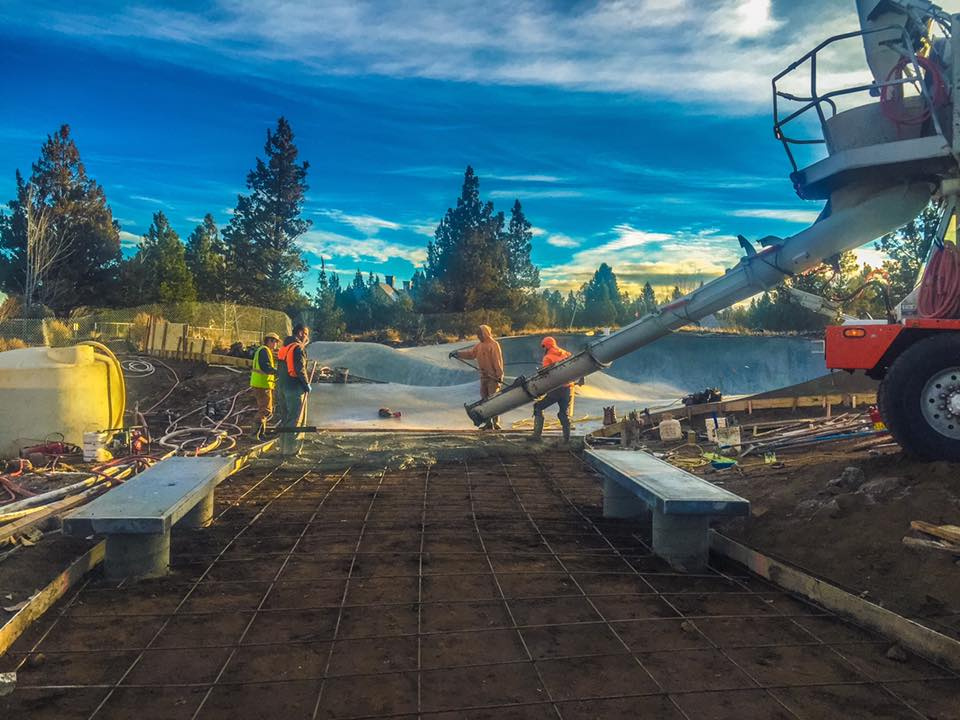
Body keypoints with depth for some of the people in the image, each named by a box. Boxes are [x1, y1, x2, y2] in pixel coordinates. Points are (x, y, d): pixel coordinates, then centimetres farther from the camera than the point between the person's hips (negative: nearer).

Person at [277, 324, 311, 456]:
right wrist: (307, 384, -9)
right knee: (296, 419, -1)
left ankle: (284, 447, 21)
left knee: (285, 419, 16)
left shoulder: (284, 347, 13)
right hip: (296, 388, -9)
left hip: (282, 387, 9)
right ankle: (292, 449, 1)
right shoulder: (299, 348, -14)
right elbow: (300, 369, -19)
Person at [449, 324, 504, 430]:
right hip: (484, 376, 8)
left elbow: (498, 361, -15)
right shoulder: (479, 345, 15)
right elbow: (470, 354, 17)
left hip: (493, 377, -8)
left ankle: (496, 423, -7)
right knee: (484, 399, 8)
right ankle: (488, 423, 14)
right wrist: (457, 353, 7)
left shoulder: (494, 345, -10)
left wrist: (499, 375, -20)